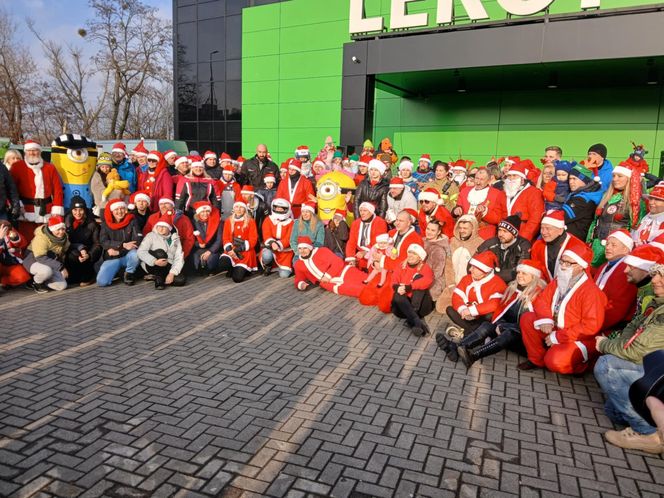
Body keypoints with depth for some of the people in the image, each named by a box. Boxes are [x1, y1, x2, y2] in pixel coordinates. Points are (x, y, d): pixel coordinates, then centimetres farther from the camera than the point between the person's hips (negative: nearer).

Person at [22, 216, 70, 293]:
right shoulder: (41, 237, -25)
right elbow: (40, 257, -34)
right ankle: (36, 283, -5)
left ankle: (41, 281, 17)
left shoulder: (64, 237, -2)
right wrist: (60, 267, -37)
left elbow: (63, 253, 15)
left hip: (50, 265, 6)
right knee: (47, 270, -40)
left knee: (62, 286, -10)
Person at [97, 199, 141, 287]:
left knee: (135, 254, -37)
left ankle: (129, 274, -4)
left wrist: (118, 251, -18)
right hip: (112, 258, 1)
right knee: (101, 282, -19)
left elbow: (137, 241, -12)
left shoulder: (131, 222, -3)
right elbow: (103, 242, -9)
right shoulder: (106, 224, 2)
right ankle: (118, 271, 15)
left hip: (127, 256, -1)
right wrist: (123, 245, -22)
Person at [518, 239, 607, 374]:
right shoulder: (558, 281, 3)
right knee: (527, 319, -6)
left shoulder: (590, 291, -23)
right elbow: (541, 300, 6)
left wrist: (558, 337, -24)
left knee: (554, 361, -31)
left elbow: (591, 326, -28)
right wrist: (545, 319, -18)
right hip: (554, 330, 8)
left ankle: (578, 363, 4)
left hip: (579, 340, -8)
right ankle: (537, 359, 5)